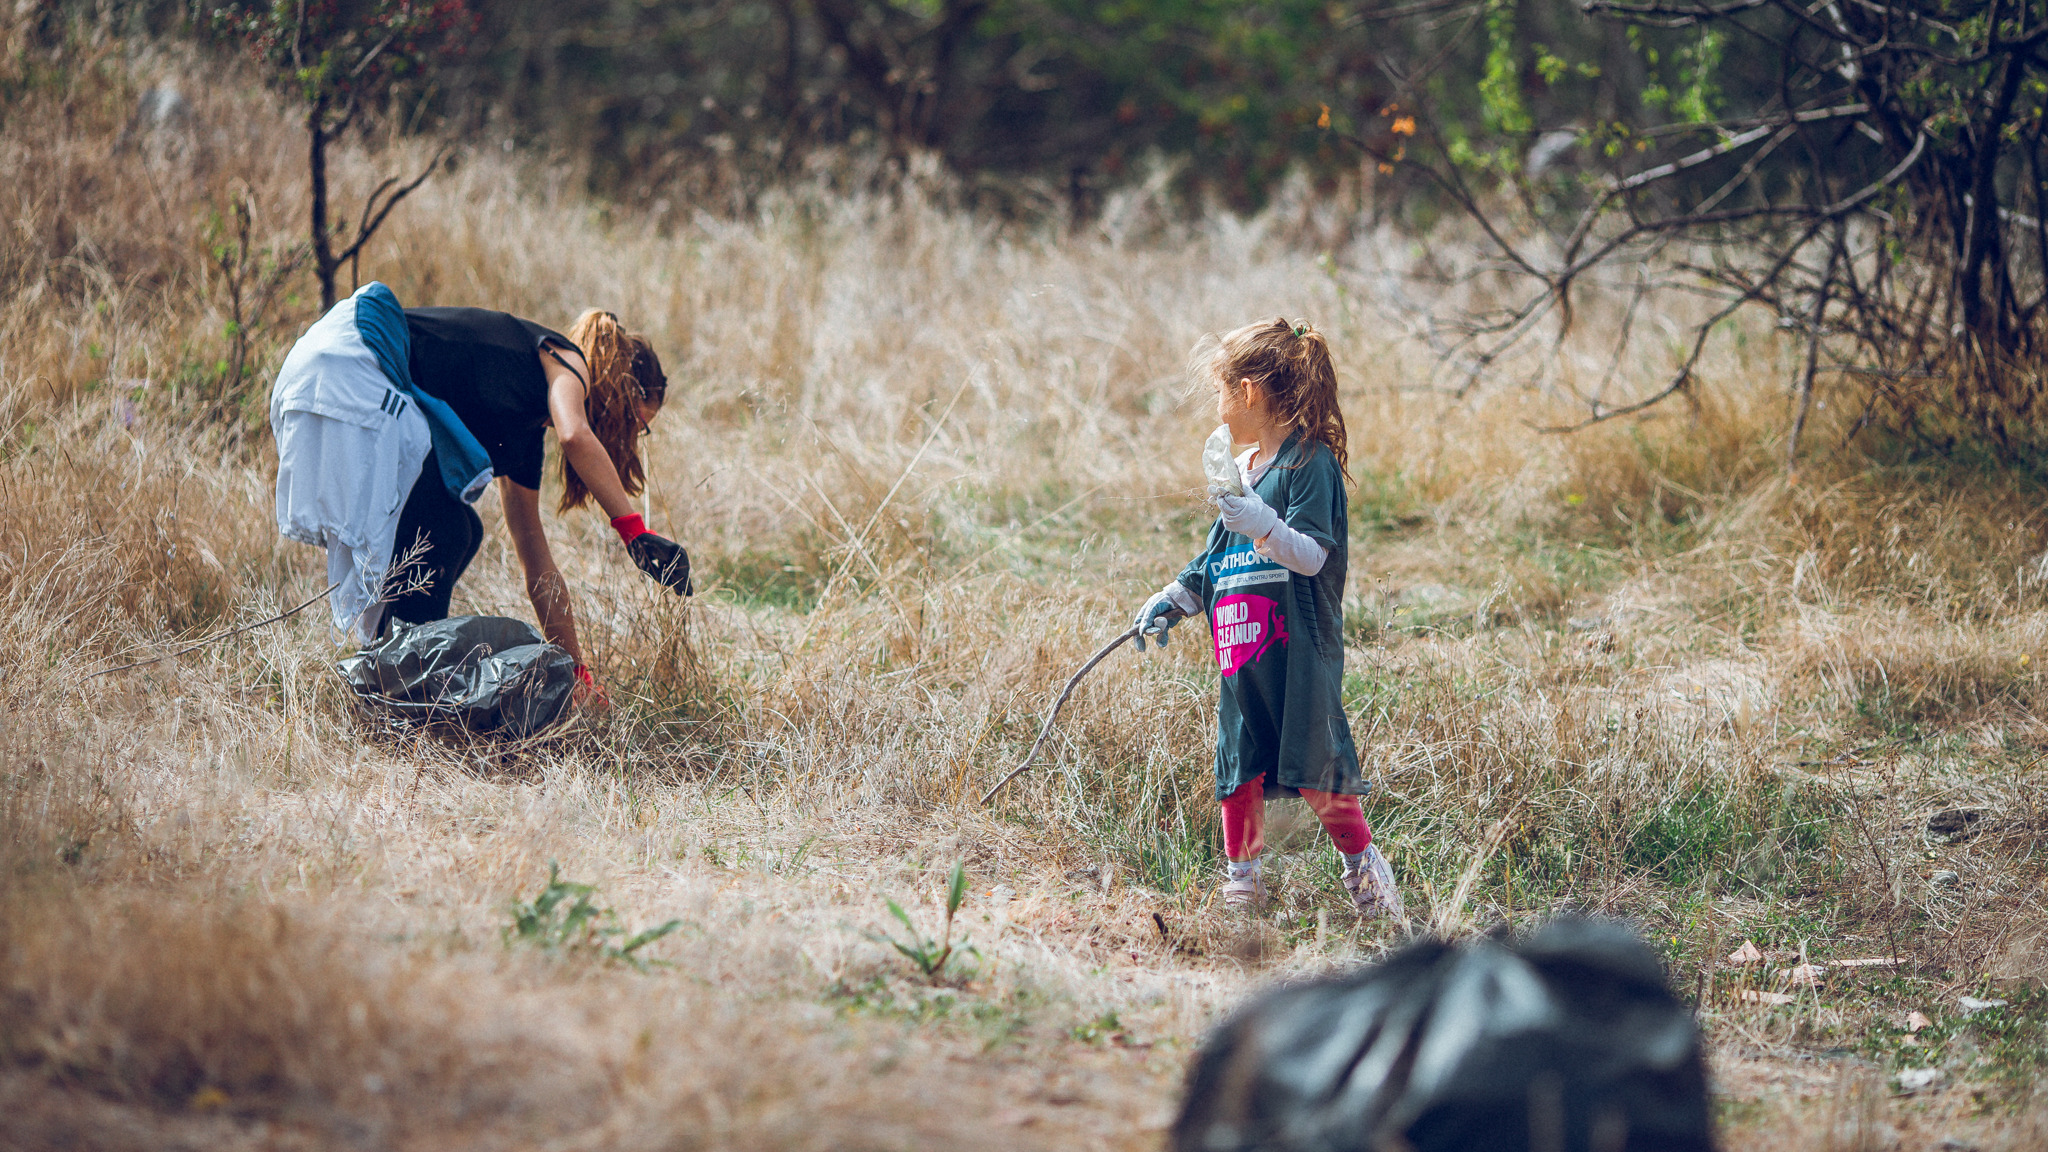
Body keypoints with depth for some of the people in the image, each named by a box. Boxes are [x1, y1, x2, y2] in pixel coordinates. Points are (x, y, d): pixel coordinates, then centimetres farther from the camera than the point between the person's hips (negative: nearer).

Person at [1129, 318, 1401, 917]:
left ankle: (1363, 863, 6)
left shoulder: (1311, 462, -10)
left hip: (1298, 647, -8)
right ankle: (1241, 868, 18)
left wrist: (1261, 525, -33)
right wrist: (1172, 601, 25)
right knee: (1240, 760, 8)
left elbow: (1313, 555, -18)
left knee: (1314, 764, -7)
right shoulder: (1242, 468, 17)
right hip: (1242, 649, 8)